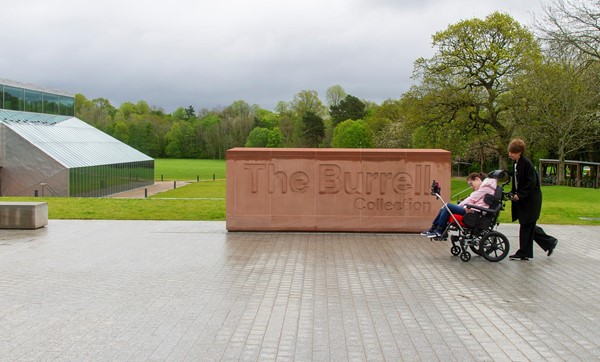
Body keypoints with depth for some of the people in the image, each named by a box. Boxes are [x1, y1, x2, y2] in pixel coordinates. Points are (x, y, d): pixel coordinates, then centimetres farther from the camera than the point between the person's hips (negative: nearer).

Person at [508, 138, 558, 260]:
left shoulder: (526, 163, -17)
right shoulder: (516, 164, 10)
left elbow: (531, 183, -20)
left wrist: (519, 195, -19)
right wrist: (513, 193, 6)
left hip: (530, 200, -9)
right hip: (522, 199, 9)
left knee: (526, 226, -3)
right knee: (529, 226, 12)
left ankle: (524, 253, 4)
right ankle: (550, 243, 26)